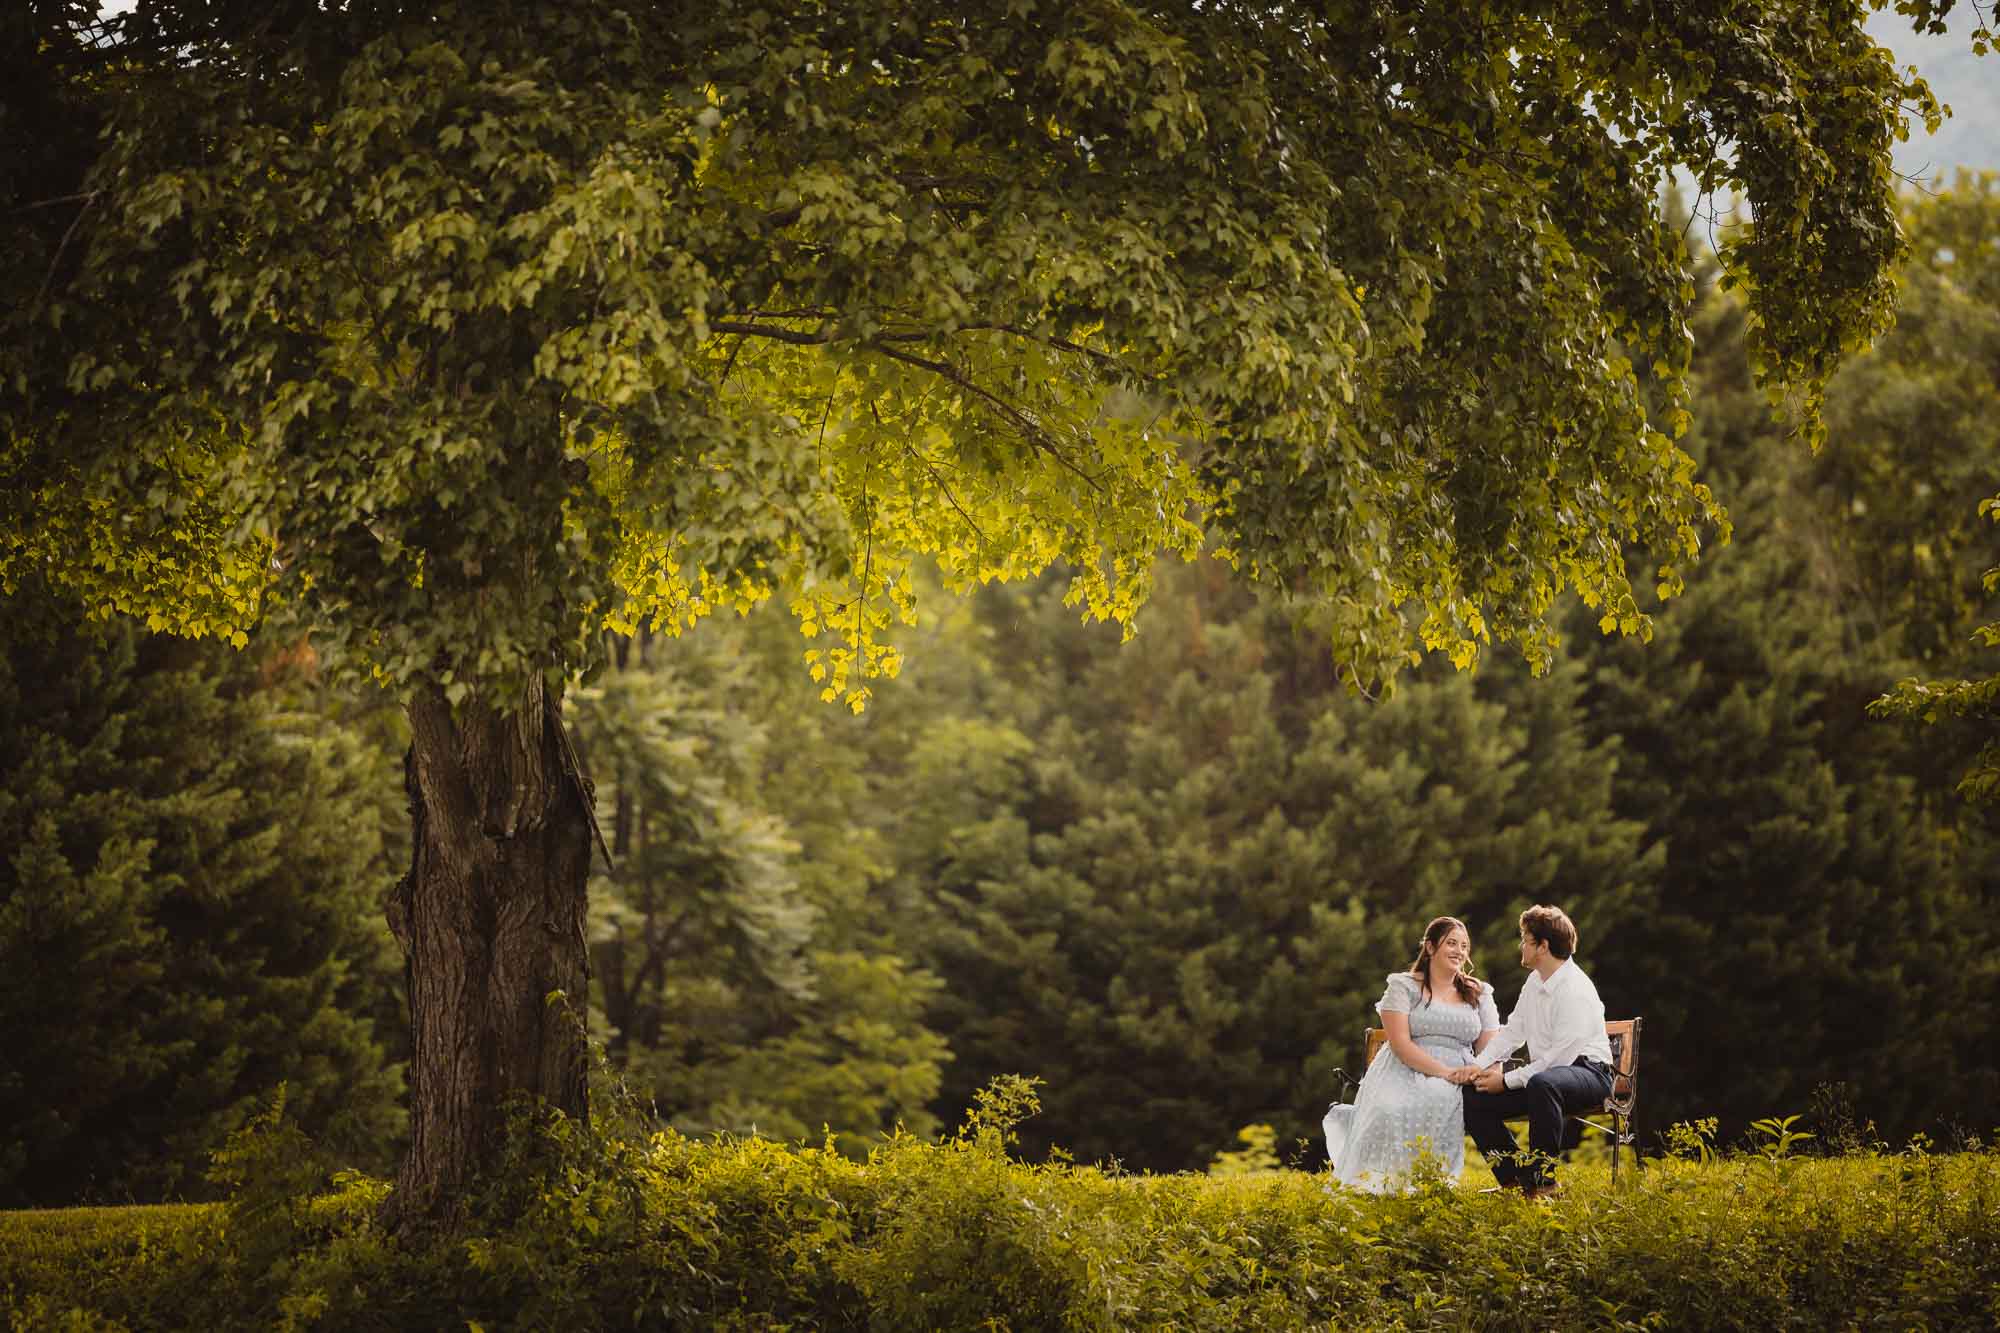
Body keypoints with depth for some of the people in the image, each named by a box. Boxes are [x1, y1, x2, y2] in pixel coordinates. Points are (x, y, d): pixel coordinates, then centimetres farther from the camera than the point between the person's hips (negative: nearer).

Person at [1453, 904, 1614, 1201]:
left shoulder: (1576, 991, -20)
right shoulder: (1535, 981, 10)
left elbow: (1559, 1057, -23)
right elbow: (1512, 1031, 15)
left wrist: (1507, 1081, -17)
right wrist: (1480, 1064, -2)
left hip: (1588, 1073, -10)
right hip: (1541, 1074, 10)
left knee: (1542, 1084, -43)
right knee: (1472, 1097, -2)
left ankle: (1544, 1181, -33)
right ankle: (1515, 1179, 1)